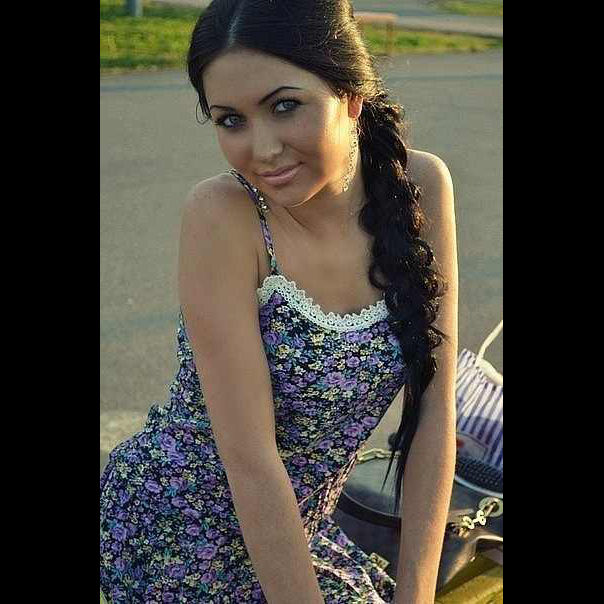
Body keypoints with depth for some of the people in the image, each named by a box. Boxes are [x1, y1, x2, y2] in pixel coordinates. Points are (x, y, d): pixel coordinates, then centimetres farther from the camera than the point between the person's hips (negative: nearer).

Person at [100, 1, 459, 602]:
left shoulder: (420, 185, -11)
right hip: (174, 537, -4)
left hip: (292, 529, 4)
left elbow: (433, 411, -9)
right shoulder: (221, 214, -25)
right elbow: (251, 460, -25)